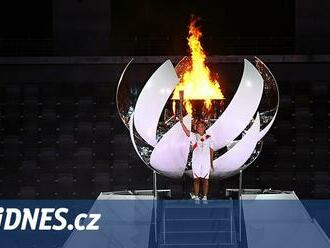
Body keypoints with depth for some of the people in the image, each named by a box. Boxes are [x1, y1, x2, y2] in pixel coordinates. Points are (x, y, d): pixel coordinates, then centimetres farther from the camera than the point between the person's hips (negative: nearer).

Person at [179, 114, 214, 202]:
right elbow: (186, 131, -16)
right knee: (196, 179, 2)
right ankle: (196, 197, 9)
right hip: (196, 161, -1)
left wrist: (211, 162, 7)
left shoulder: (208, 138, 7)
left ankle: (205, 196, 11)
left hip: (206, 161, 1)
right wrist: (181, 122, -32)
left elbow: (211, 150, 9)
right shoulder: (194, 136, 3)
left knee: (205, 179, 4)